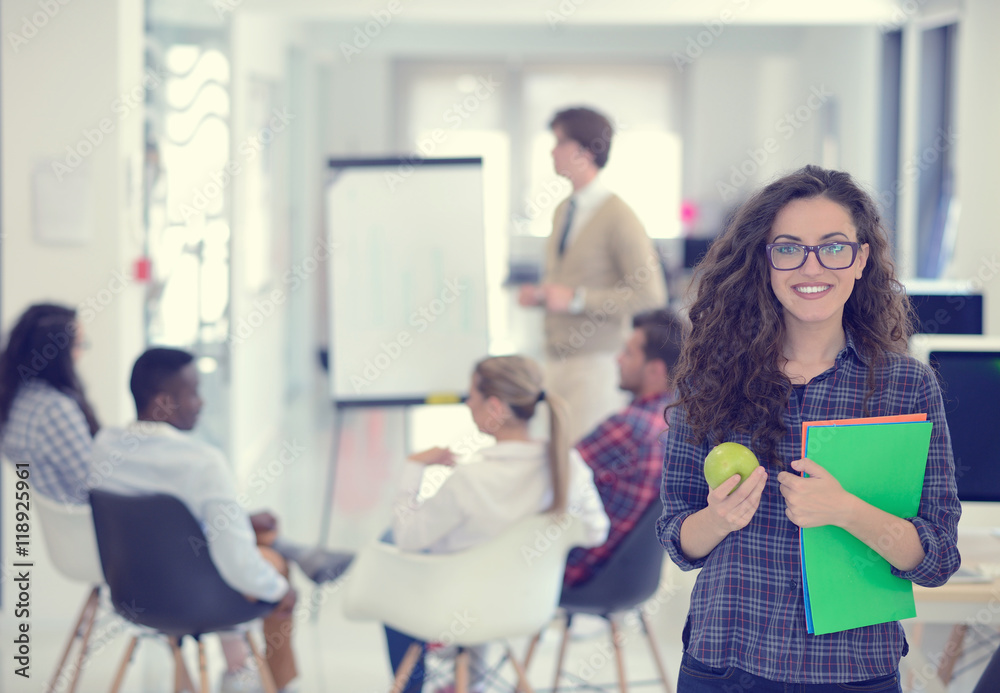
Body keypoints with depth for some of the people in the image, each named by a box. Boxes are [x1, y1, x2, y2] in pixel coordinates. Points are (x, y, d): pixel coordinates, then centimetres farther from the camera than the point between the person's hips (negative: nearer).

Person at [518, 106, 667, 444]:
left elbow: (650, 296, -17)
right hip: (557, 361, 8)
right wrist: (539, 294, 5)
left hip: (595, 365, -8)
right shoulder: (563, 211, 14)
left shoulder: (618, 217, -12)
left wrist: (576, 299, -18)